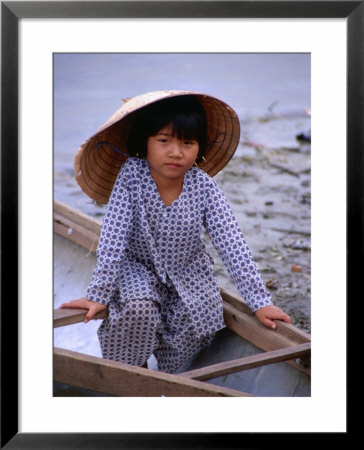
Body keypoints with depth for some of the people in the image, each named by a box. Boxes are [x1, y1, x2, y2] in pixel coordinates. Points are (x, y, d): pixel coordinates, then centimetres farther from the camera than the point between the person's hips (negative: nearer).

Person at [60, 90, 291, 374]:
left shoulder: (204, 186, -20)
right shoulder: (130, 175, -24)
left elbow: (232, 244, -21)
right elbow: (113, 238, -24)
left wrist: (259, 301, -23)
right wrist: (99, 295, -25)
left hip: (189, 270, 2)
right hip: (139, 266, -2)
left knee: (202, 319, -17)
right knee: (138, 310, -28)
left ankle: (169, 370, 15)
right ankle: (129, 367, 3)